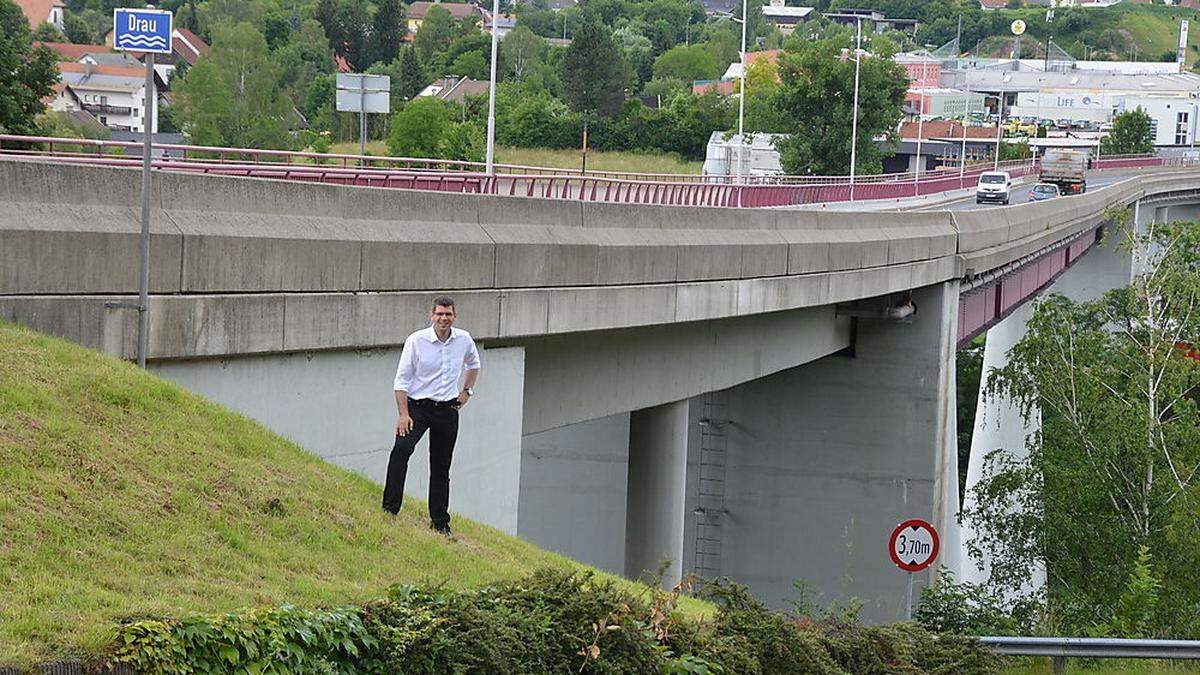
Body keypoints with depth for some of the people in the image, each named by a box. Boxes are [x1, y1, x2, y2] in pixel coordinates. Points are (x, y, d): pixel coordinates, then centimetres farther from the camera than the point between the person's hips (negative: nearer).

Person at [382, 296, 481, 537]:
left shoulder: (464, 340, 2)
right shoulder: (416, 341, -9)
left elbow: (473, 364, 26)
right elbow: (402, 379, -8)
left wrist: (467, 391, 15)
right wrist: (404, 414, -16)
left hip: (448, 410, 4)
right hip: (418, 406, -4)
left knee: (441, 469, 8)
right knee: (401, 449, -28)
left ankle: (440, 522, 18)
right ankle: (389, 508, -27)